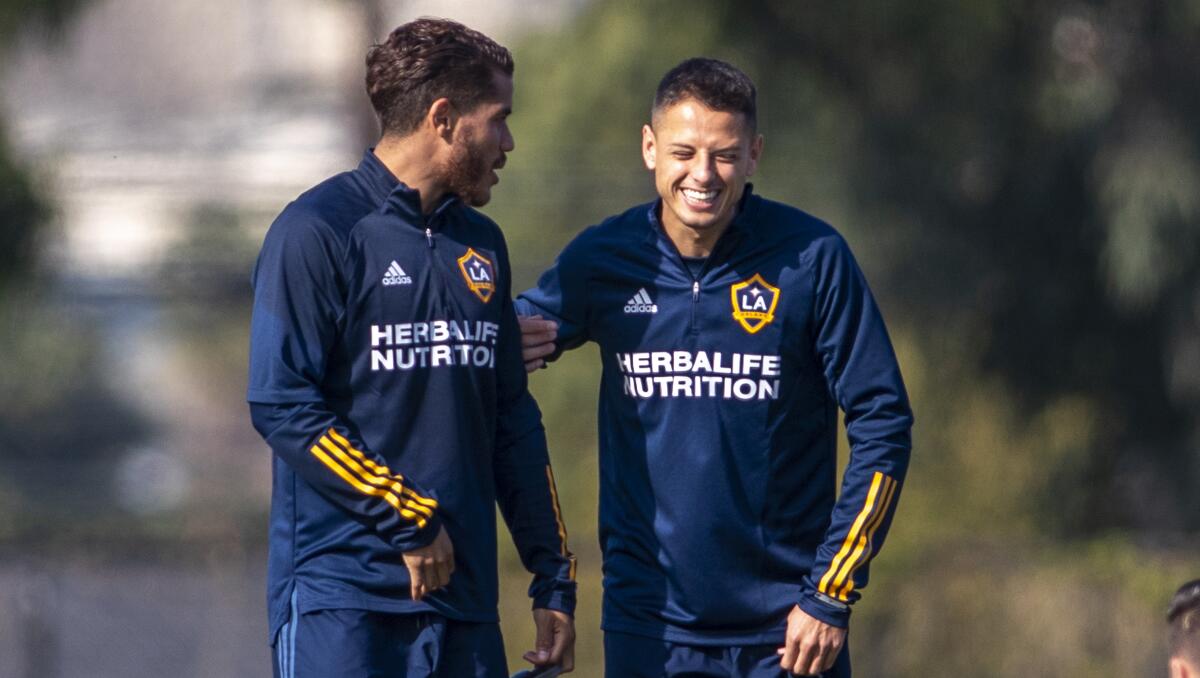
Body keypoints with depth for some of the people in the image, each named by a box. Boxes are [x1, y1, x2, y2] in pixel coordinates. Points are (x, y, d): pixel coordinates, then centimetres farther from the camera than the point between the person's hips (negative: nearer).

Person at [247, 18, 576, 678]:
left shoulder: (481, 244, 16)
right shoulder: (318, 232, -6)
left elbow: (513, 424, 21)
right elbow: (282, 407, -13)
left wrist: (553, 580, 16)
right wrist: (409, 520, -13)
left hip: (464, 603, 7)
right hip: (339, 594, -7)